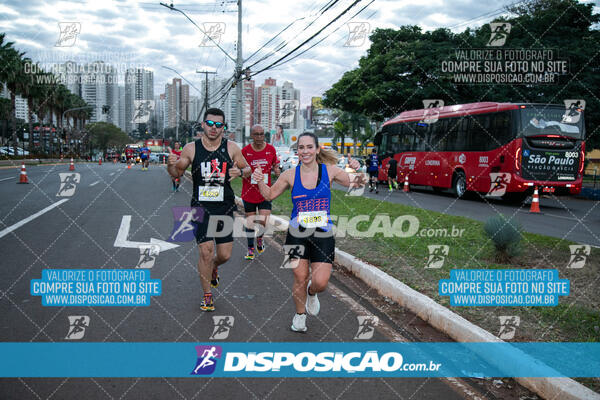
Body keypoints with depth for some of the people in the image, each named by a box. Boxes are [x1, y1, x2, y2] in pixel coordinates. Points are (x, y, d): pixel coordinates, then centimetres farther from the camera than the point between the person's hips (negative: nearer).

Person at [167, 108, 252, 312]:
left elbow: (248, 169, 11)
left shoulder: (231, 148, 0)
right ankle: (207, 295, 14)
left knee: (225, 255, 5)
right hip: (201, 207, -1)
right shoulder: (191, 148, -2)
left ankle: (214, 268, 43)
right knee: (206, 252, -6)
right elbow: (177, 173, 9)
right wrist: (171, 165, -14)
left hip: (225, 207, 1)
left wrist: (240, 172, -13)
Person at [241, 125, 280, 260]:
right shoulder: (245, 151, -5)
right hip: (249, 192, 0)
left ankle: (260, 238, 26)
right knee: (250, 221, 8)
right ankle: (250, 248, 25)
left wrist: (276, 169, -8)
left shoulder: (271, 149, -1)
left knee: (264, 221, -8)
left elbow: (275, 164, 14)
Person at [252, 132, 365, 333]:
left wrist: (356, 171, -14)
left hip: (323, 235, 0)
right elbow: (270, 195, 11)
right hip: (297, 234, 0)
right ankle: (300, 315, 33)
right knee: (300, 279, 5)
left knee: (320, 282, -6)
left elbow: (355, 184, 7)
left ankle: (312, 293, 32)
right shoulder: (290, 175, -2)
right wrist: (260, 182, -8)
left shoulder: (329, 170, -3)